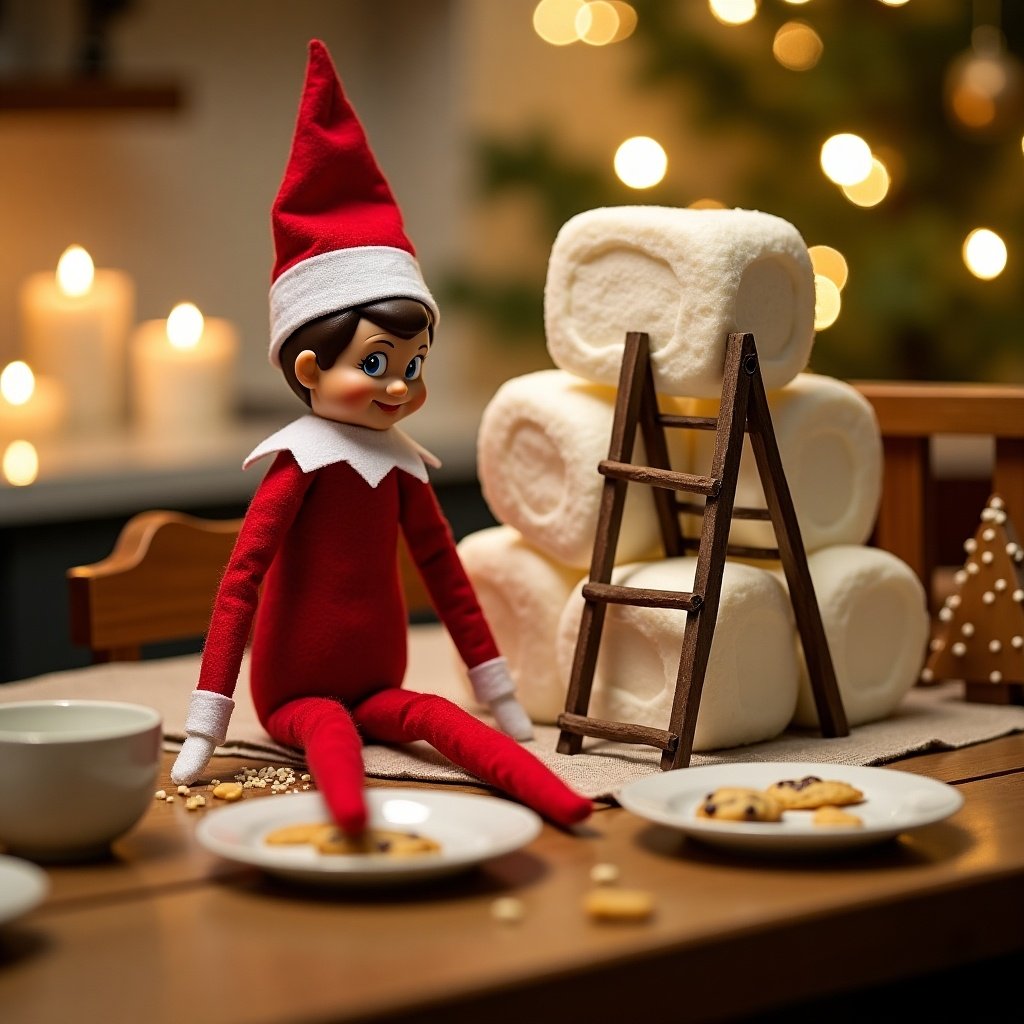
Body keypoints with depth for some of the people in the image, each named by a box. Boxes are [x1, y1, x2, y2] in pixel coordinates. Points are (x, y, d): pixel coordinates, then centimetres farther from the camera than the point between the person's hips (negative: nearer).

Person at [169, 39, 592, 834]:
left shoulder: (402, 466, 6)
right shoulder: (302, 462, -9)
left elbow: (446, 575, 14)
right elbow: (241, 578, -13)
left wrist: (503, 698, 15)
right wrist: (205, 726, -19)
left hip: (375, 685, 3)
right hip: (296, 691, -3)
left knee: (432, 714, -26)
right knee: (326, 723, -33)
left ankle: (550, 795, -44)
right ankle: (348, 808, -55)